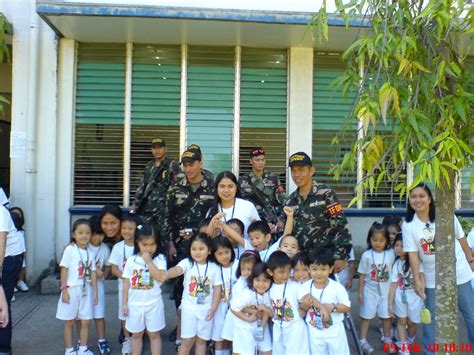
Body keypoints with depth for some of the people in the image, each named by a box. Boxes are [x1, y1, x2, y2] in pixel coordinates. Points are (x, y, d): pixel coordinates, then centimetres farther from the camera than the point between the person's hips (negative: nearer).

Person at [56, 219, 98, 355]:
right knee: (70, 322, 9)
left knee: (86, 322, 8)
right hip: (72, 290, -4)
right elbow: (64, 270, -9)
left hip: (86, 290, 4)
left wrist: (95, 292, 6)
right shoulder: (70, 249, -10)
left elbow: (92, 272, 8)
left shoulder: (90, 251, 5)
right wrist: (64, 290, -12)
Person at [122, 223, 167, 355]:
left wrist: (148, 260, -21)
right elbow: (126, 283, 3)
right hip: (135, 304, 2)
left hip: (153, 304, -2)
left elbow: (160, 277, -22)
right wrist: (124, 303, 3)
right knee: (136, 334, 16)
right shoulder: (131, 260, -2)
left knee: (154, 334, 9)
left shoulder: (160, 258, -8)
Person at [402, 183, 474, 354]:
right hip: (433, 279, 0)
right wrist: (417, 280, -12)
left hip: (460, 274, 0)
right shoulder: (408, 225, -10)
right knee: (431, 317, 12)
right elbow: (413, 254, -10)